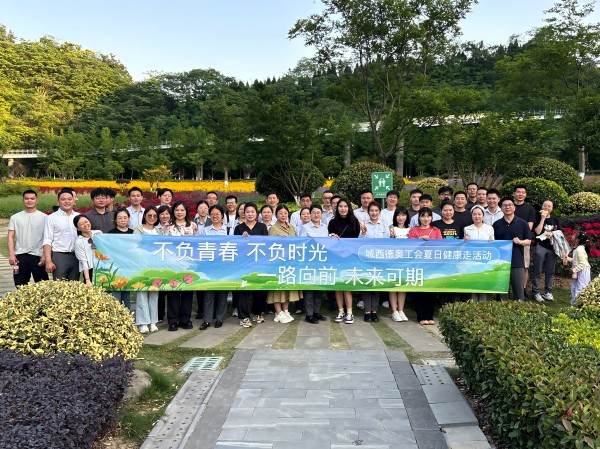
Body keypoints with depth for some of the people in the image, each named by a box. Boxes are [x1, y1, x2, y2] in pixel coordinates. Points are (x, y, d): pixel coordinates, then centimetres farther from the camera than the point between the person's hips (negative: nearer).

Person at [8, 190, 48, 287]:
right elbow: (10, 237, 5)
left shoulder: (44, 217, 1)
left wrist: (45, 256, -8)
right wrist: (11, 255, -6)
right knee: (20, 285, 10)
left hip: (38, 255, -2)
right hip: (20, 256, 2)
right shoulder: (15, 218, 8)